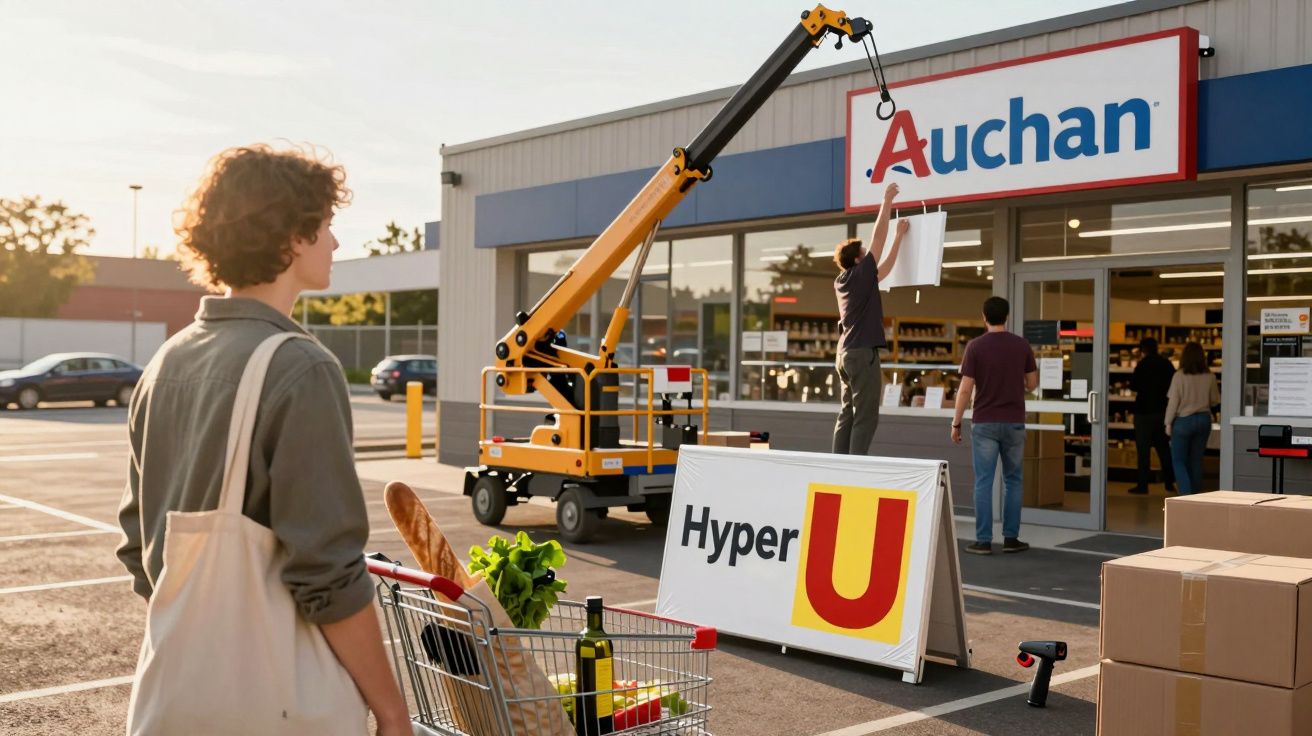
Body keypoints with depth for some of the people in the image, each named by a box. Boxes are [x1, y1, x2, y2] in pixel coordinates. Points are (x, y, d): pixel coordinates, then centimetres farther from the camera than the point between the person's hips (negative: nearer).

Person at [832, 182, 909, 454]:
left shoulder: (842, 281, 14)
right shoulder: (859, 274, -8)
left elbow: (884, 270, 24)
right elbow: (878, 237, -4)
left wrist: (900, 235, 28)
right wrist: (887, 201, 3)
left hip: (846, 353, 9)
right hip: (862, 353, -9)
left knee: (847, 414, 7)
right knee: (865, 417, -9)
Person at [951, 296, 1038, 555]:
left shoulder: (975, 346, -6)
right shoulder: (1022, 345, 2)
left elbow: (965, 389, -8)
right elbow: (1031, 385, 8)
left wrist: (956, 422, 0)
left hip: (984, 422, -2)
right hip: (1014, 422, 2)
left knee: (984, 482, 0)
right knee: (1012, 480, 12)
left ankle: (983, 540, -1)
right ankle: (1010, 538, 13)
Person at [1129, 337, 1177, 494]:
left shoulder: (1144, 364, -11)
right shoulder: (1167, 364, 4)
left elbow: (1133, 385, -10)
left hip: (1145, 411, -6)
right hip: (1163, 409, 6)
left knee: (1143, 449, -2)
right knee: (1163, 447, 15)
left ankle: (1143, 484, -3)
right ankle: (1170, 482, 17)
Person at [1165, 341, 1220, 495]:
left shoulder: (1179, 376, -13)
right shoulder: (1209, 377, -4)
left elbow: (1173, 402, -10)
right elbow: (1215, 400, 7)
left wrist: (1168, 423, -1)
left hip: (1183, 420, -4)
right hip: (1203, 419, 4)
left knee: (1179, 460, 5)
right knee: (1196, 459, 14)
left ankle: (1186, 493, -10)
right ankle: (1196, 494, 17)